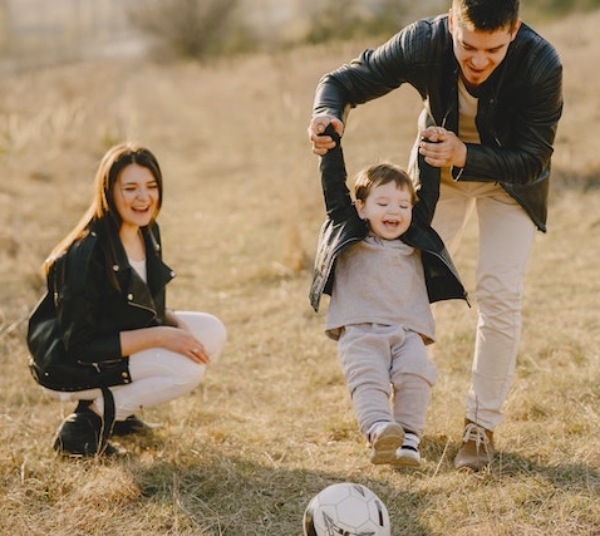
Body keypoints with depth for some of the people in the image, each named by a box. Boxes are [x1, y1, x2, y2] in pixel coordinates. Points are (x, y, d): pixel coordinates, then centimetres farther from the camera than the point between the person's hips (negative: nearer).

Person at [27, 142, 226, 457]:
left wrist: (176, 324, -10)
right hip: (72, 370, -9)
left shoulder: (148, 233, -1)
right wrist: (159, 336, -27)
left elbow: (150, 308, 12)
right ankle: (86, 424, -10)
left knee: (212, 331, -3)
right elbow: (80, 346, -26)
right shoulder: (86, 254, -27)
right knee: (187, 367, -23)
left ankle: (116, 407, 5)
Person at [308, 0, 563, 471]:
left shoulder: (542, 65, -36)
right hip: (438, 169, 2)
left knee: (500, 293, -12)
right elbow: (345, 82, -19)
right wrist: (328, 114, -43)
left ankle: (482, 426, 3)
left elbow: (532, 160, -28)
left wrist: (466, 157, -44)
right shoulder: (423, 43, -32)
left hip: (509, 175, -2)